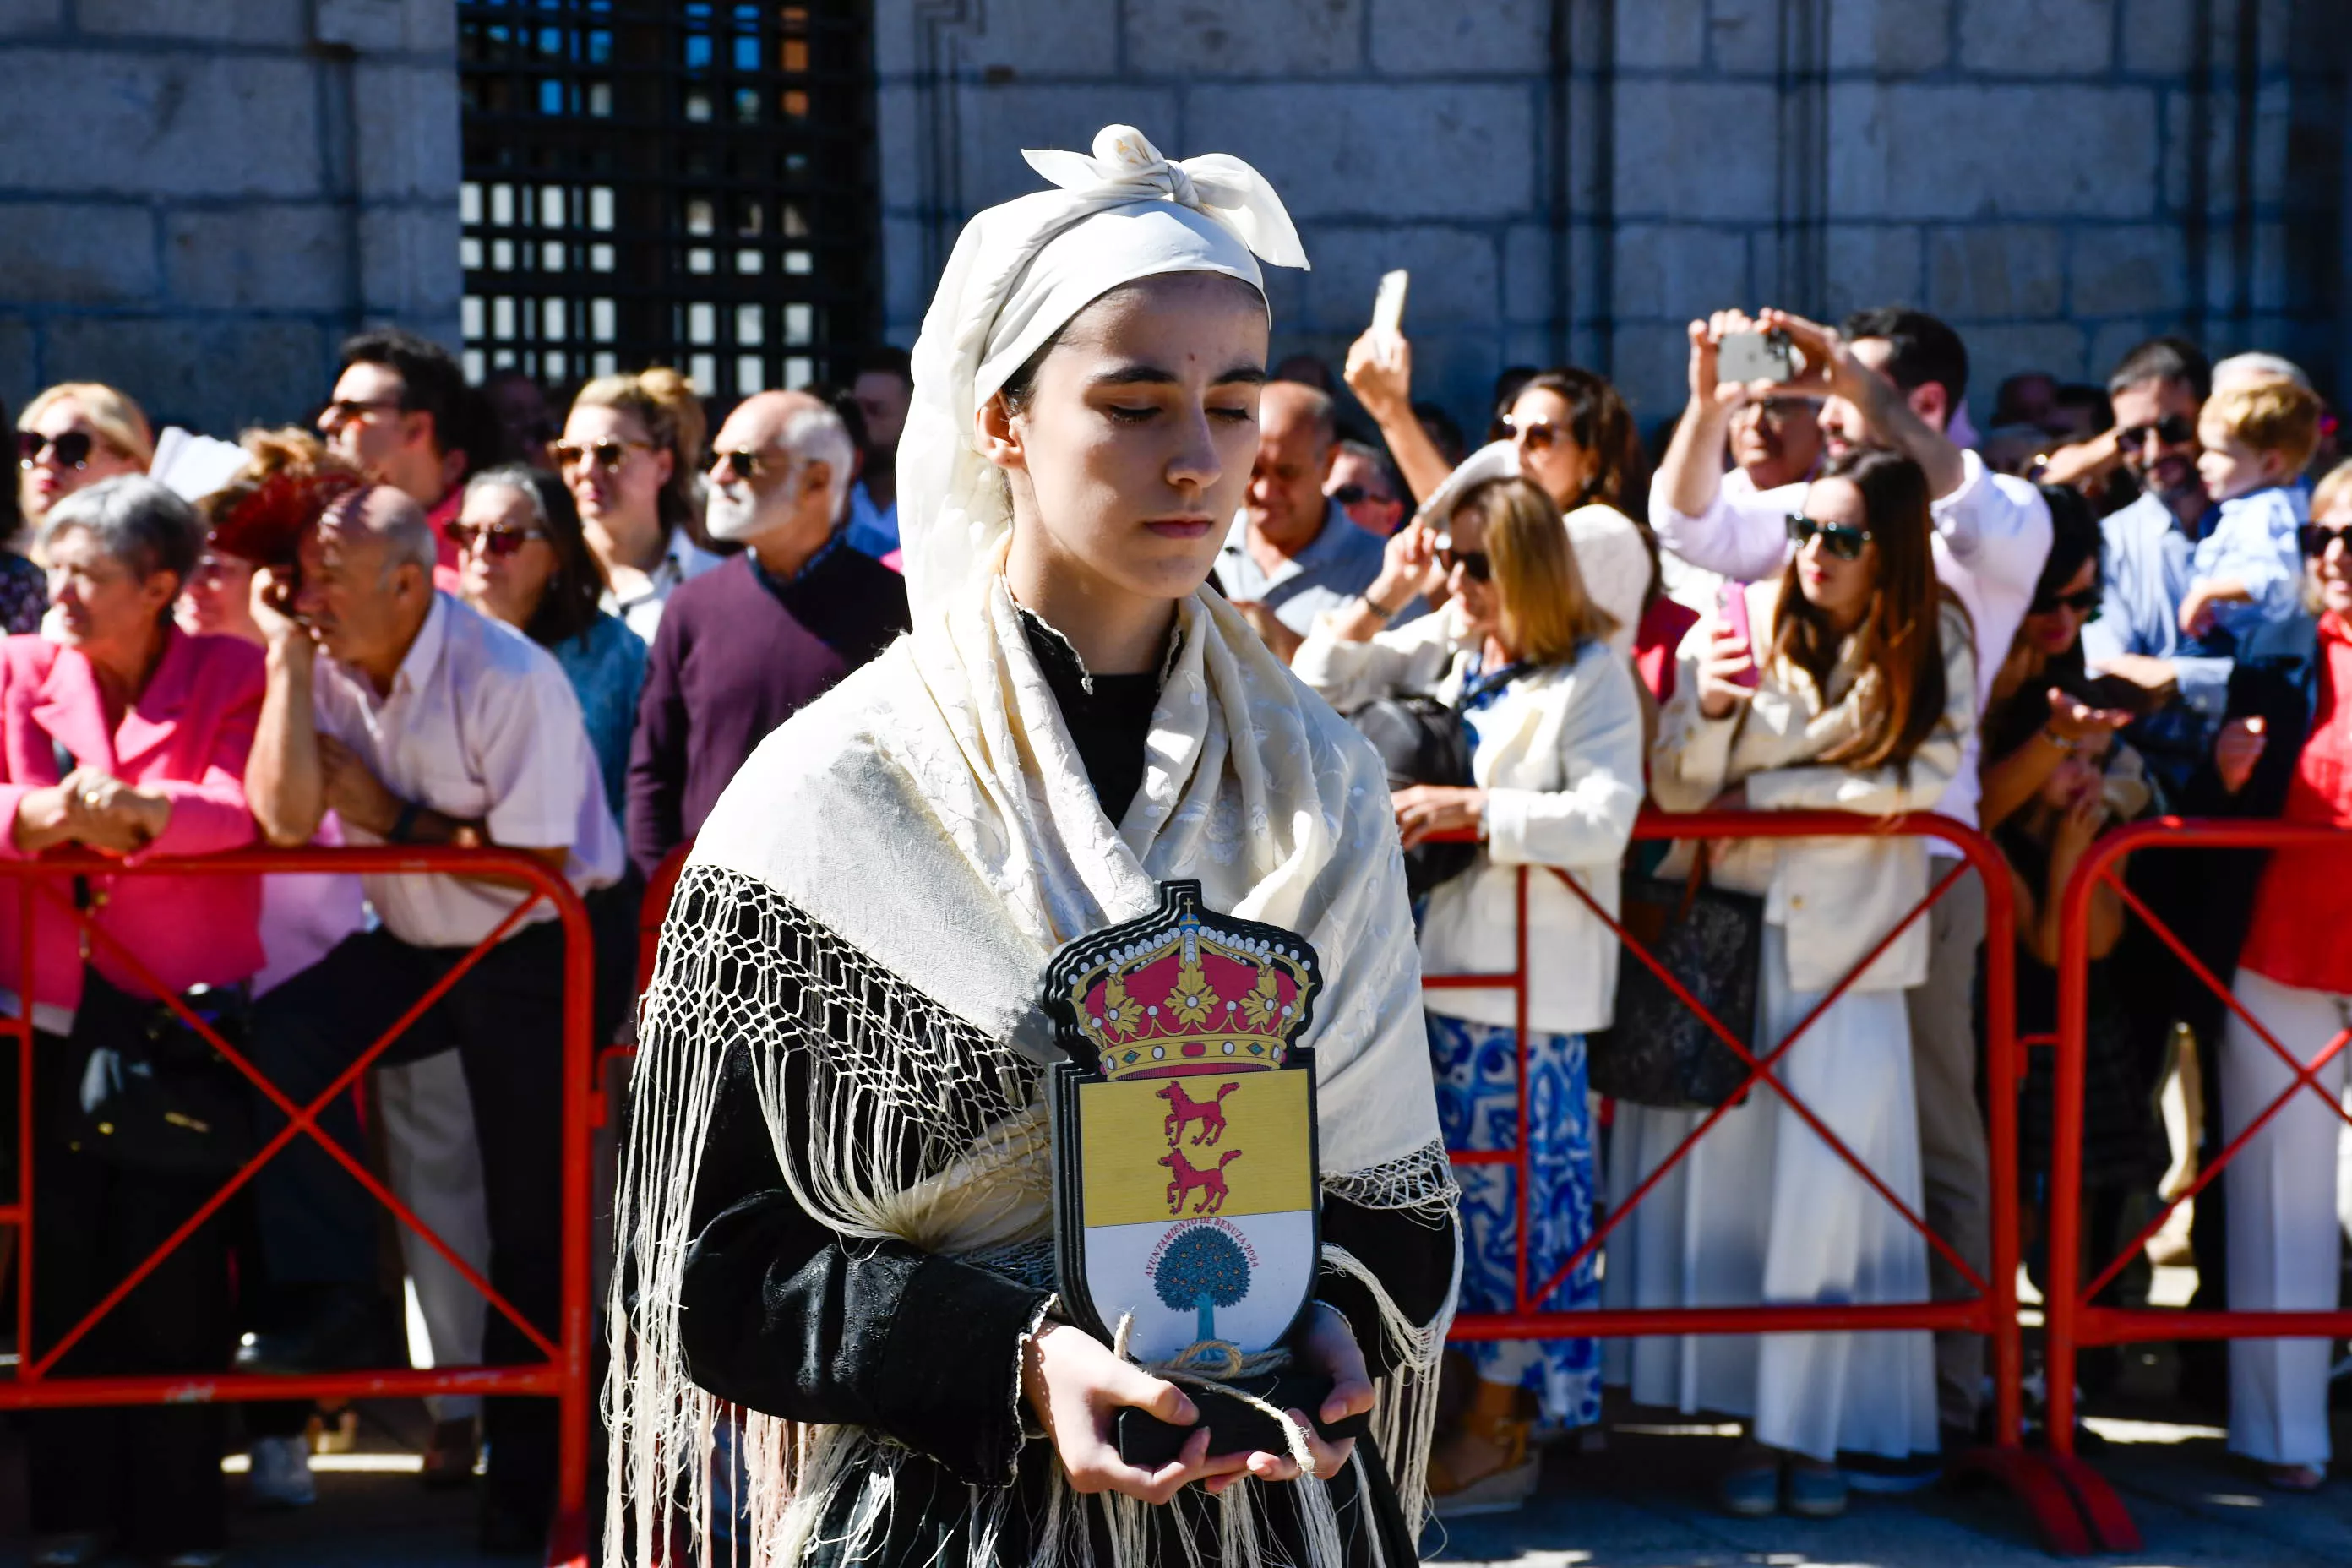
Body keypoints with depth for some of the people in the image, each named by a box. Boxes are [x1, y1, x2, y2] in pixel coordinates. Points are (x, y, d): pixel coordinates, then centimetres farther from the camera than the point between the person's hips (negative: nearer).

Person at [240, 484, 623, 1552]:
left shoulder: (508, 680, -21)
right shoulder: (328, 666, -4)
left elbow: (535, 867, -19)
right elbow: (285, 820, -17)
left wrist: (392, 817, -16)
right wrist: (286, 655, -19)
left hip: (536, 955, -5)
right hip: (414, 945, 5)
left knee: (534, 1220, 2)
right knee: (282, 1031, -23)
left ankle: (527, 1474, 17)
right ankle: (327, 1304, -14)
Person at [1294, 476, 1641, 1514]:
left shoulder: (1590, 675, -8)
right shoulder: (1439, 648, 10)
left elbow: (1604, 817, -20)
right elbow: (1316, 692, 11)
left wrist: (1471, 808, -23)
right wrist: (1380, 600, 1)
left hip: (1524, 981, -6)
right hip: (1432, 960, 6)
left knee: (1504, 1191, 1)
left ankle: (1498, 1432, 11)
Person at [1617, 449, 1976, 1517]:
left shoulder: (1933, 645, 0)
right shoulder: (1739, 622, -2)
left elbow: (1919, 780, -8)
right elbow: (1675, 791, -3)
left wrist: (1765, 791, -7)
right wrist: (1710, 707, -22)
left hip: (1849, 942, 0)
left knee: (1828, 1186, -3)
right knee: (1725, 1174, 1)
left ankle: (1801, 1426, 4)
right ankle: (1743, 1404, 9)